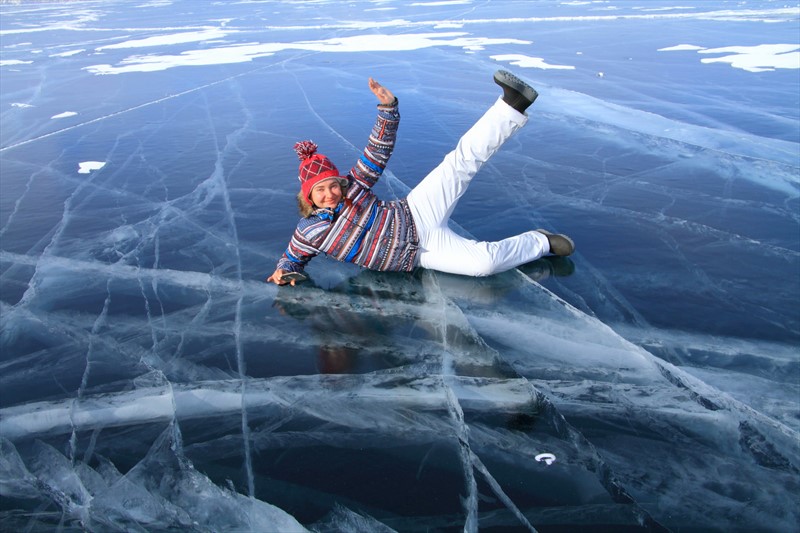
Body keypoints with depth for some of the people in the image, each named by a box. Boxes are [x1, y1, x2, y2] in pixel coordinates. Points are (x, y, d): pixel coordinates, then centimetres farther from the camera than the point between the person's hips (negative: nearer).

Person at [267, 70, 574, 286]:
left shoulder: (353, 186, -3)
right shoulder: (308, 232, -5)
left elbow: (380, 150, -2)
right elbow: (293, 258, 12)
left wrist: (387, 107, -14)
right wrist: (283, 271, -10)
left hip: (416, 216, 2)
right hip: (420, 255, -2)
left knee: (462, 162, -22)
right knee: (483, 262, -25)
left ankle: (512, 105, -17)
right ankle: (542, 243, -3)